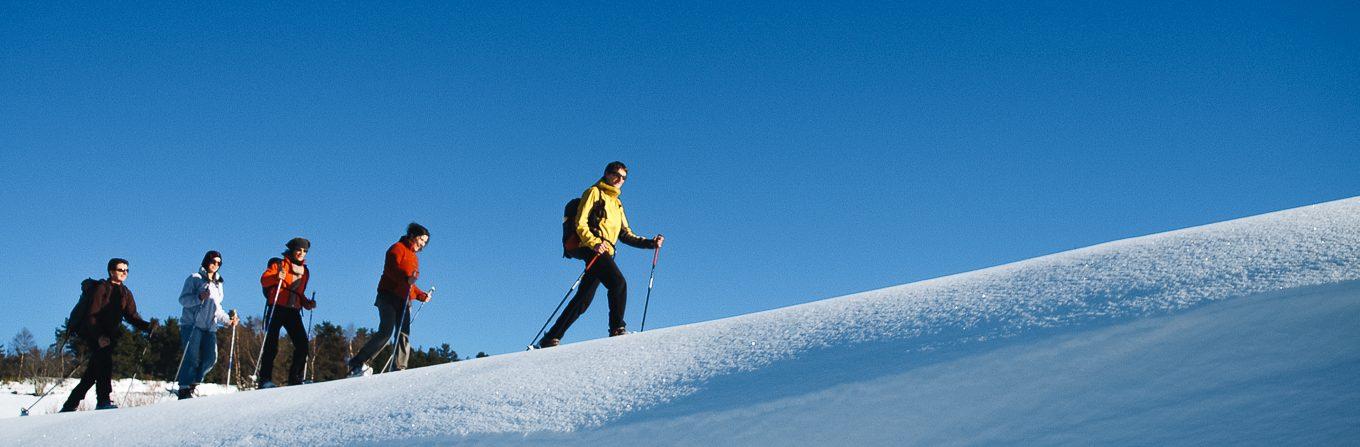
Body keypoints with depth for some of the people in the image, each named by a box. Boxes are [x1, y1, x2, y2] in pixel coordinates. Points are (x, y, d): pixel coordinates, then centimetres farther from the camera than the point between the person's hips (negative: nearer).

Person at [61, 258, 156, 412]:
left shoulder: (125, 293, 11)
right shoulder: (101, 288, -8)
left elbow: (132, 317, 4)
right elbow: (91, 316, -14)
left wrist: (147, 326, -16)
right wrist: (99, 336, -28)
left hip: (108, 336, 7)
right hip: (92, 332, -7)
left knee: (92, 373, 6)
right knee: (104, 359, -28)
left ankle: (69, 406, 18)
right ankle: (104, 400, -34)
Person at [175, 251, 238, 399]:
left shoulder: (218, 285, 26)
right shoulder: (195, 279, 5)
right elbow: (183, 299, -4)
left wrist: (228, 320, 14)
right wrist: (199, 297, -21)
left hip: (210, 327, 6)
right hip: (192, 325, -6)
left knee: (210, 358, -6)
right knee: (192, 357, -15)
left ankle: (193, 383, 6)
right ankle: (184, 388, -13)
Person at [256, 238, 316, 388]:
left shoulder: (305, 271, 22)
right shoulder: (280, 264, 5)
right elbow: (264, 279, -5)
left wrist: (308, 303, 10)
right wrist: (277, 277, -24)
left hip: (294, 311, 5)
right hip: (277, 308, -5)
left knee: (302, 344, -7)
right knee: (272, 345, -8)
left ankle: (295, 379, -1)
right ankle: (265, 379, -5)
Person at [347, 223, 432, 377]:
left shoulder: (414, 258, 28)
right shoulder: (398, 248, 2)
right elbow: (391, 268, -17)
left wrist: (422, 296, 17)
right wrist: (406, 279, -33)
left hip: (404, 301, 8)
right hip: (389, 296, -8)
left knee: (404, 336, -5)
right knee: (386, 331, -19)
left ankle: (398, 370, -9)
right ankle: (357, 363, -12)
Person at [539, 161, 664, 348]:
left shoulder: (617, 204, 31)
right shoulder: (594, 192, 6)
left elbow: (626, 235, 27)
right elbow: (580, 224, -5)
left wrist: (650, 243, 13)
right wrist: (594, 242, -21)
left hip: (604, 253, 7)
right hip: (590, 248, -7)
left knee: (583, 301, 1)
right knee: (619, 283, -24)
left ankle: (551, 338, 4)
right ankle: (617, 329, -21)